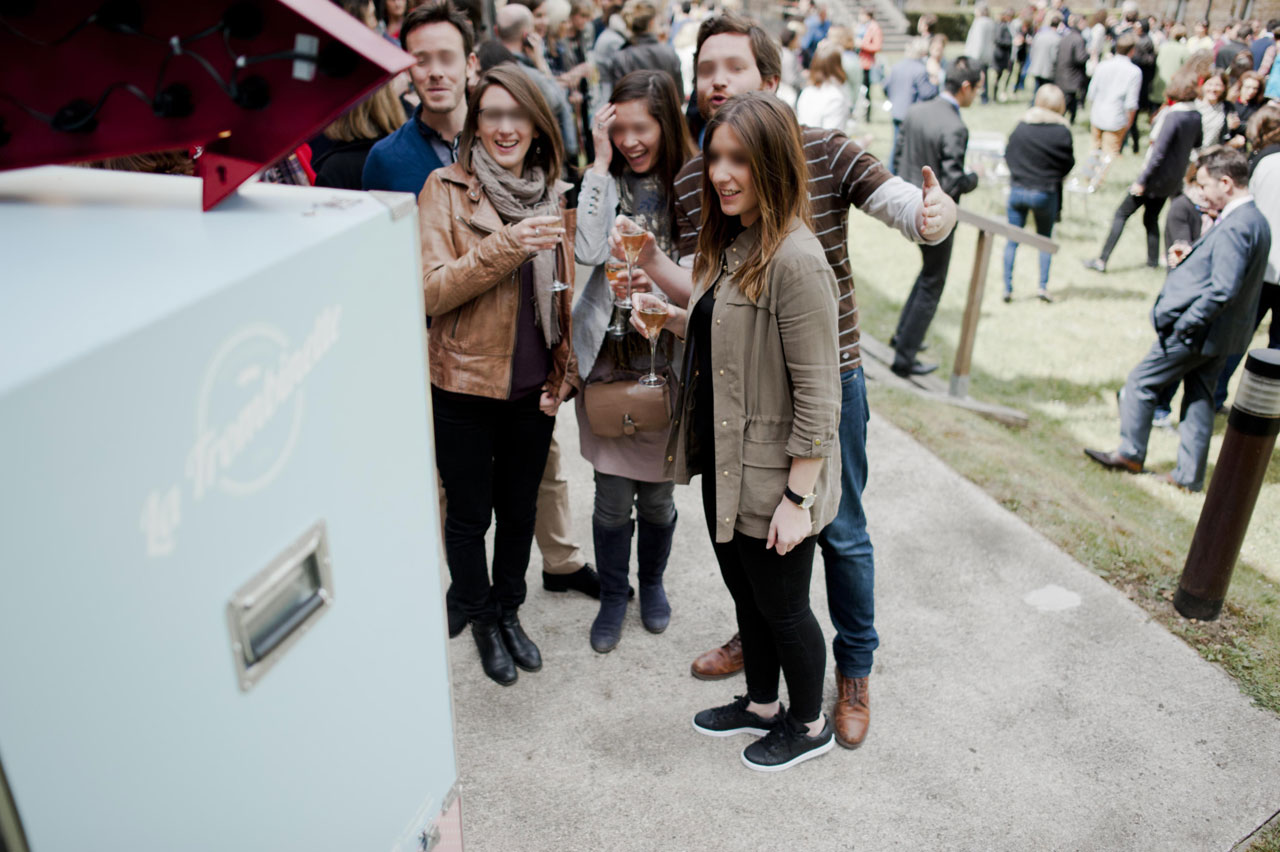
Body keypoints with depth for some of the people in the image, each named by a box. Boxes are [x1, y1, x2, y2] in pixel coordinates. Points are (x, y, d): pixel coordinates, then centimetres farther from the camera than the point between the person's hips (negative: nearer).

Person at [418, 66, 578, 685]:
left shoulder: (550, 193, 5)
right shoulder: (445, 188, -8)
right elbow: (431, 292, -17)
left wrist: (564, 372, 5)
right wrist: (504, 247, -28)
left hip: (532, 386, 4)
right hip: (464, 384, -3)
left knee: (519, 508, 18)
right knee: (469, 513, 13)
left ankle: (509, 610, 41)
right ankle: (481, 619, 37)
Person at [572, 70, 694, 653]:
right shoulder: (607, 181, 1)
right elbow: (587, 251, -17)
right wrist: (601, 164, -14)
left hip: (668, 362, -1)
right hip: (608, 357, 1)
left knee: (657, 492, 13)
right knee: (612, 495, 7)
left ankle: (652, 583, 40)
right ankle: (612, 598, 30)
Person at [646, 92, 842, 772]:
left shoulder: (795, 259, -24)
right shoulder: (730, 243, 5)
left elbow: (816, 393, -23)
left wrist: (798, 497, -21)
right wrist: (672, 317, -1)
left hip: (773, 477, -8)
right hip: (723, 463, 9)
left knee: (781, 607, 12)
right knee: (745, 594, 24)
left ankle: (809, 725, 37)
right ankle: (761, 704, 47)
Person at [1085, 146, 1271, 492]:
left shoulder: (1234, 227, -23)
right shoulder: (1257, 221, 9)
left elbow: (1222, 290, -28)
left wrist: (1183, 324, -20)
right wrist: (1193, 257, 5)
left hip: (1196, 331, -9)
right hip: (1223, 334, 10)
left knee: (1141, 382, 6)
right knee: (1199, 398, 15)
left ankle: (1130, 453, 19)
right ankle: (1189, 475, 22)